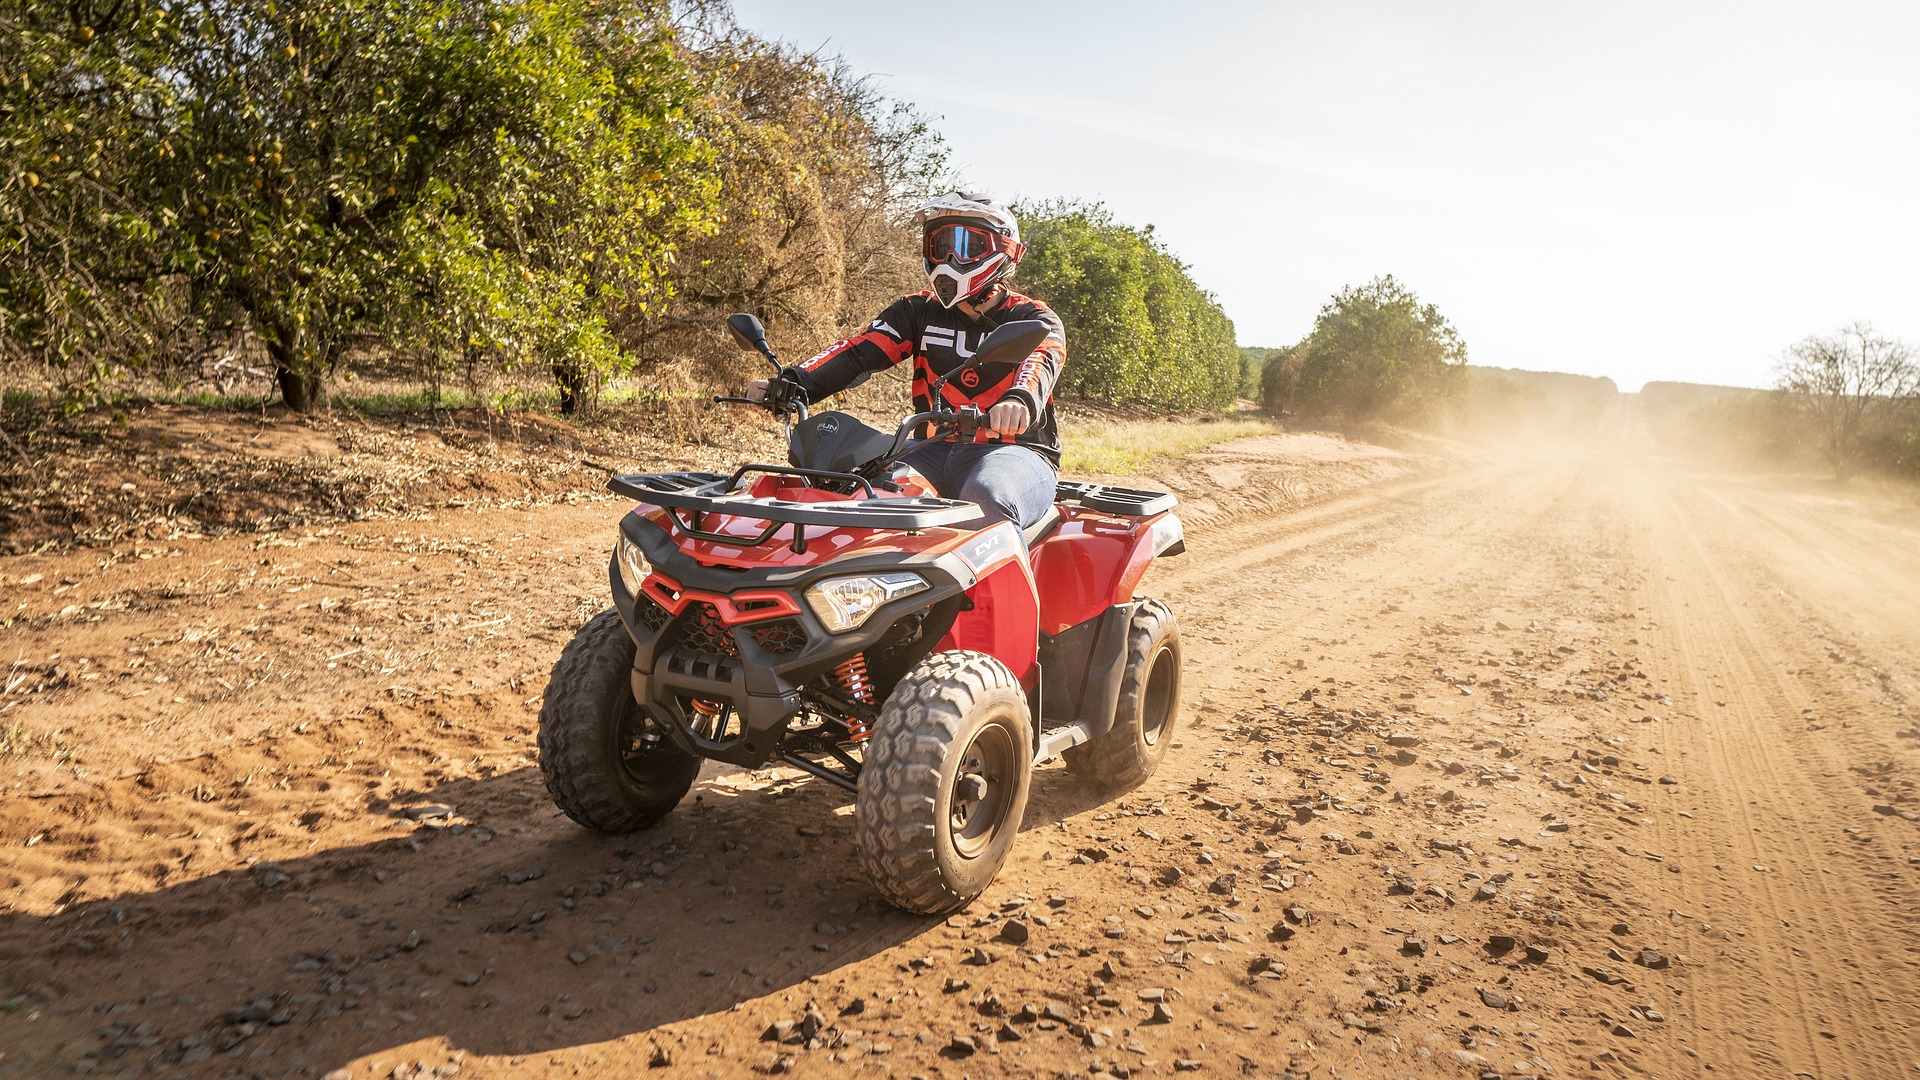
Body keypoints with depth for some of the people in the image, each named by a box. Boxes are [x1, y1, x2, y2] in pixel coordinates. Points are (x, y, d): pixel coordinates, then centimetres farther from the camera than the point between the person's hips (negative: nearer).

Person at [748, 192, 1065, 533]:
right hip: (935, 450, 4)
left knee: (986, 496, -38)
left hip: (1015, 450, -3)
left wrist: (1019, 401, -45)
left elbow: (1040, 363, -19)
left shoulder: (1034, 319, 4)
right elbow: (859, 352, 0)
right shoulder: (919, 311, 15)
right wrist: (793, 383, -19)